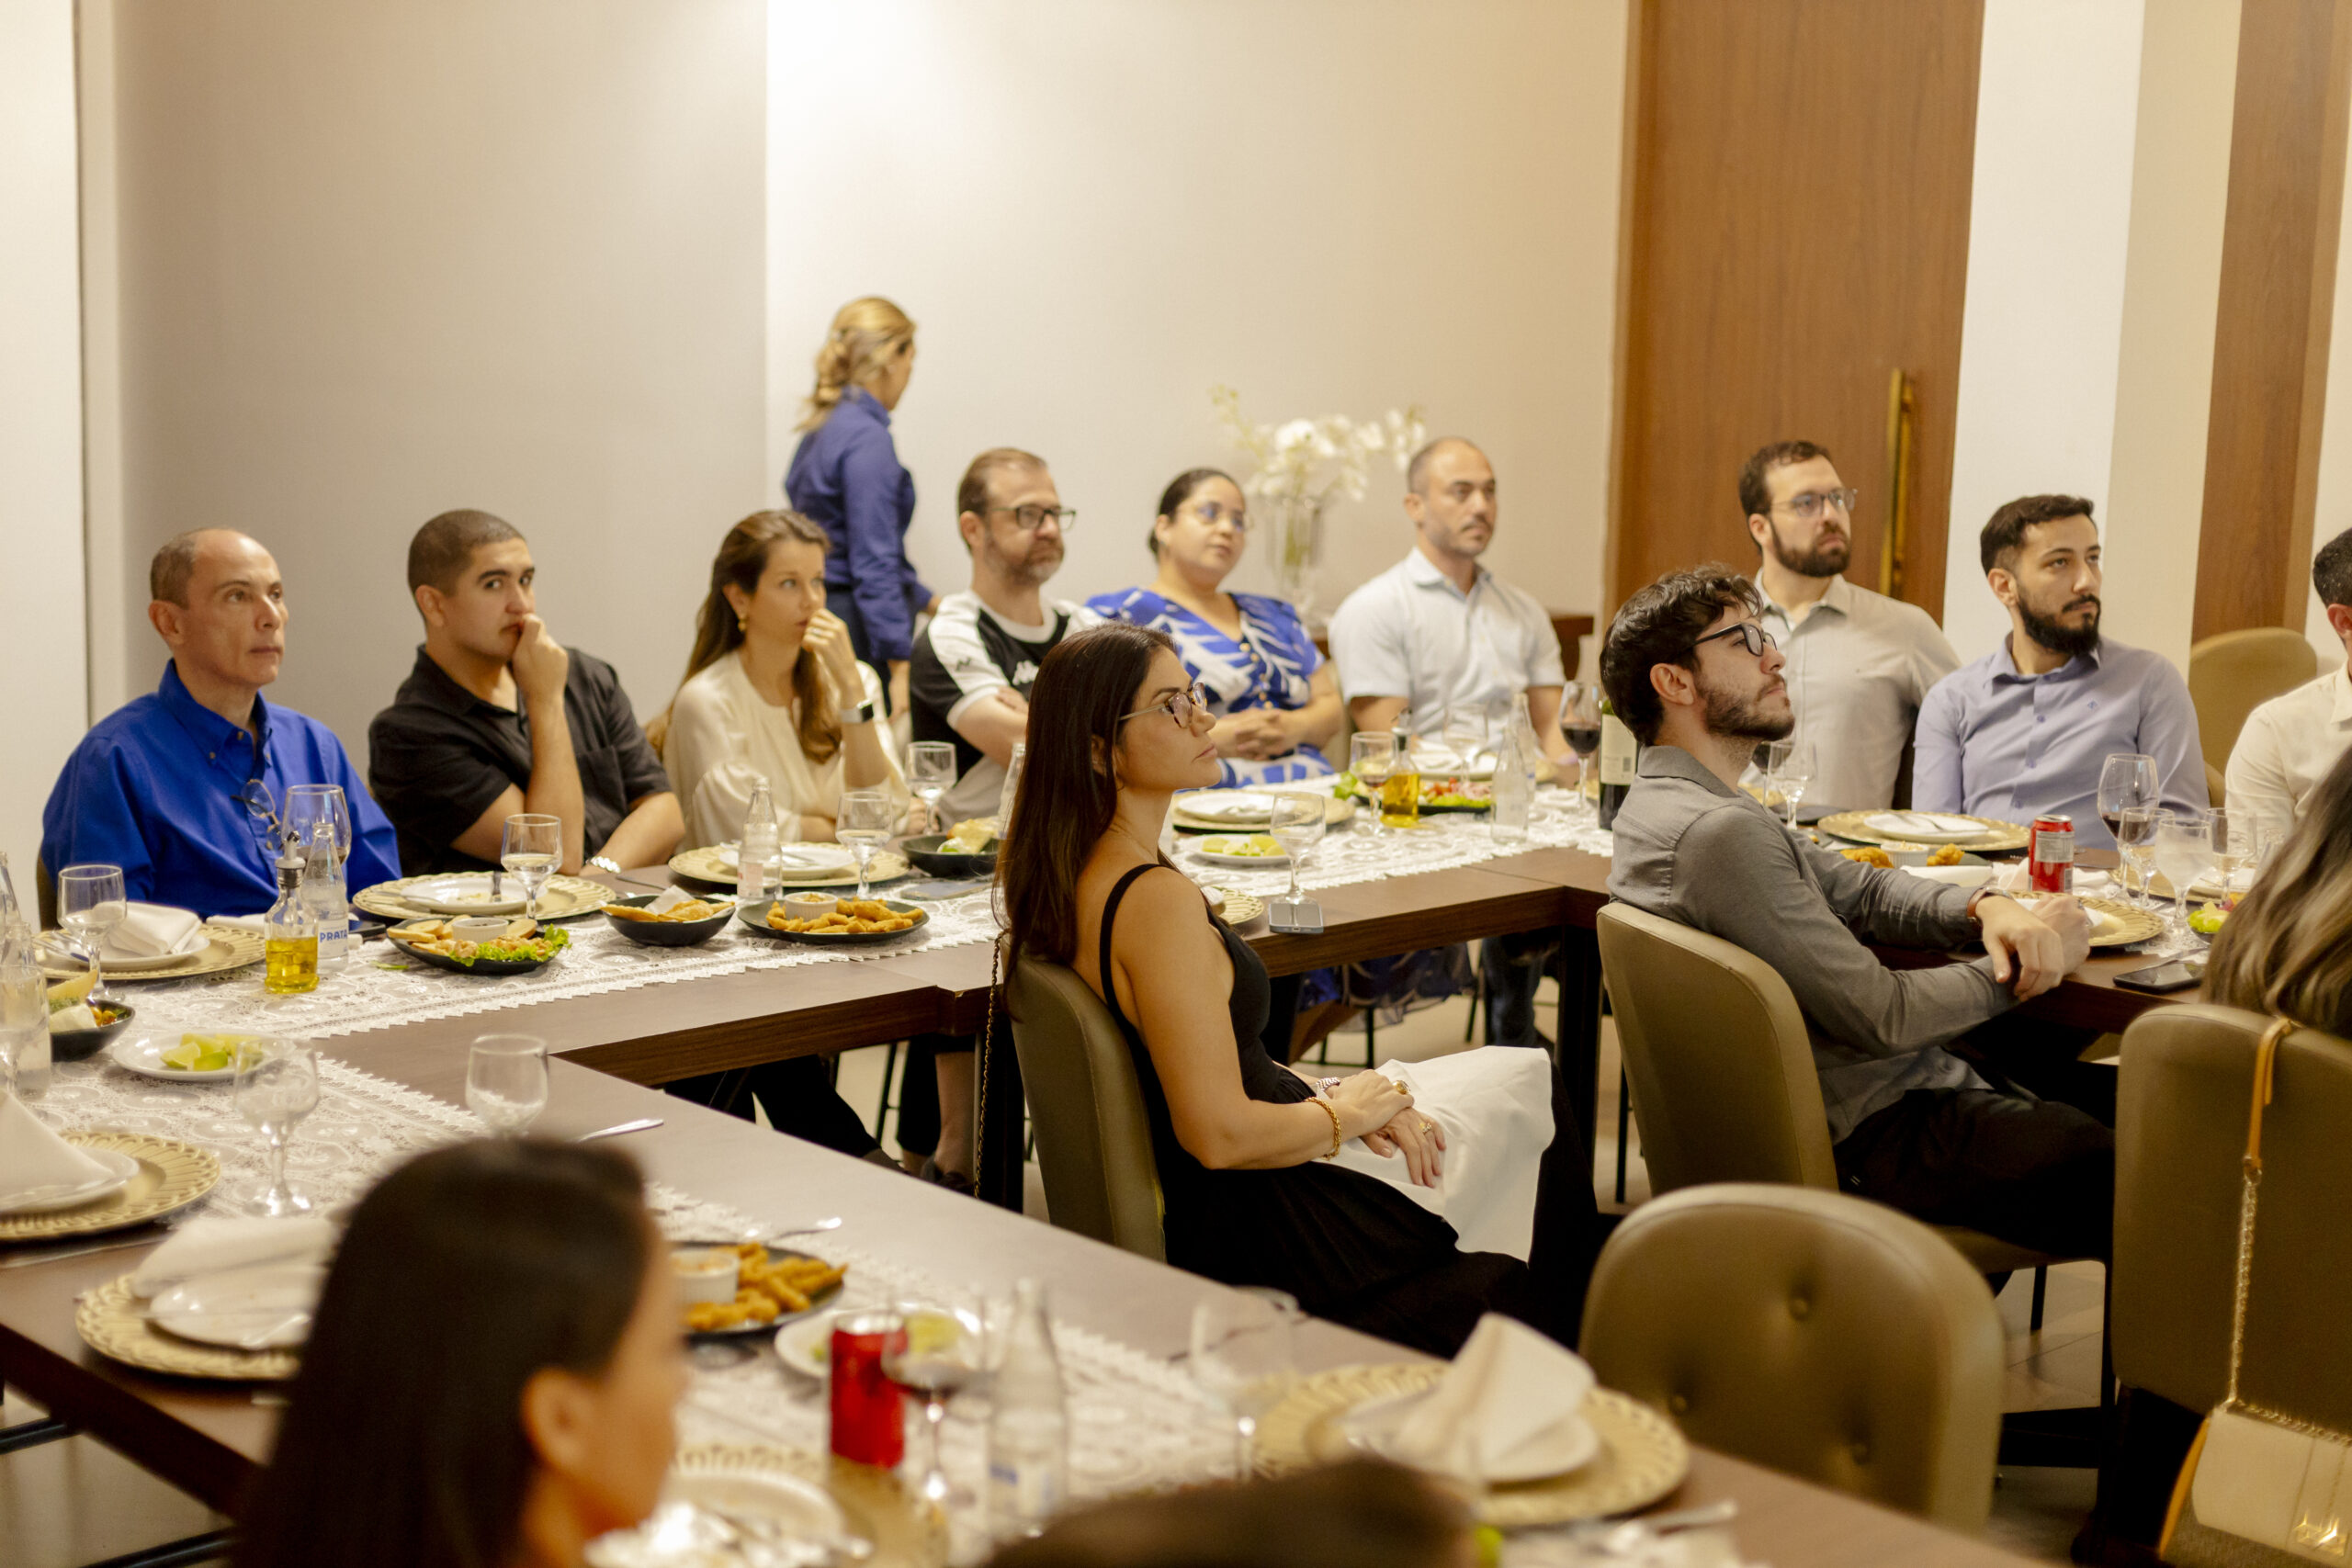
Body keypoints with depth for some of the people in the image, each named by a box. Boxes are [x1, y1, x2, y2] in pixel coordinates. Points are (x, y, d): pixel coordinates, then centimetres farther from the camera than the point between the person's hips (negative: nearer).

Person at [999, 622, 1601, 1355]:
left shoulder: (1076, 875, 2)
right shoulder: (1157, 899, -28)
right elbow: (1220, 1134, -28)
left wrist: (1318, 1091, 2)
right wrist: (1346, 1111, -11)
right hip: (1256, 1239, -9)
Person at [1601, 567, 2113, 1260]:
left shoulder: (1668, 803, 11)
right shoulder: (1719, 831, -22)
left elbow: (1861, 890, 16)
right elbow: (1880, 1014, -20)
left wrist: (1988, 908, -3)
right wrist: (2015, 976, -5)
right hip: (1877, 1138, -10)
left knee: (2114, 1091, 12)